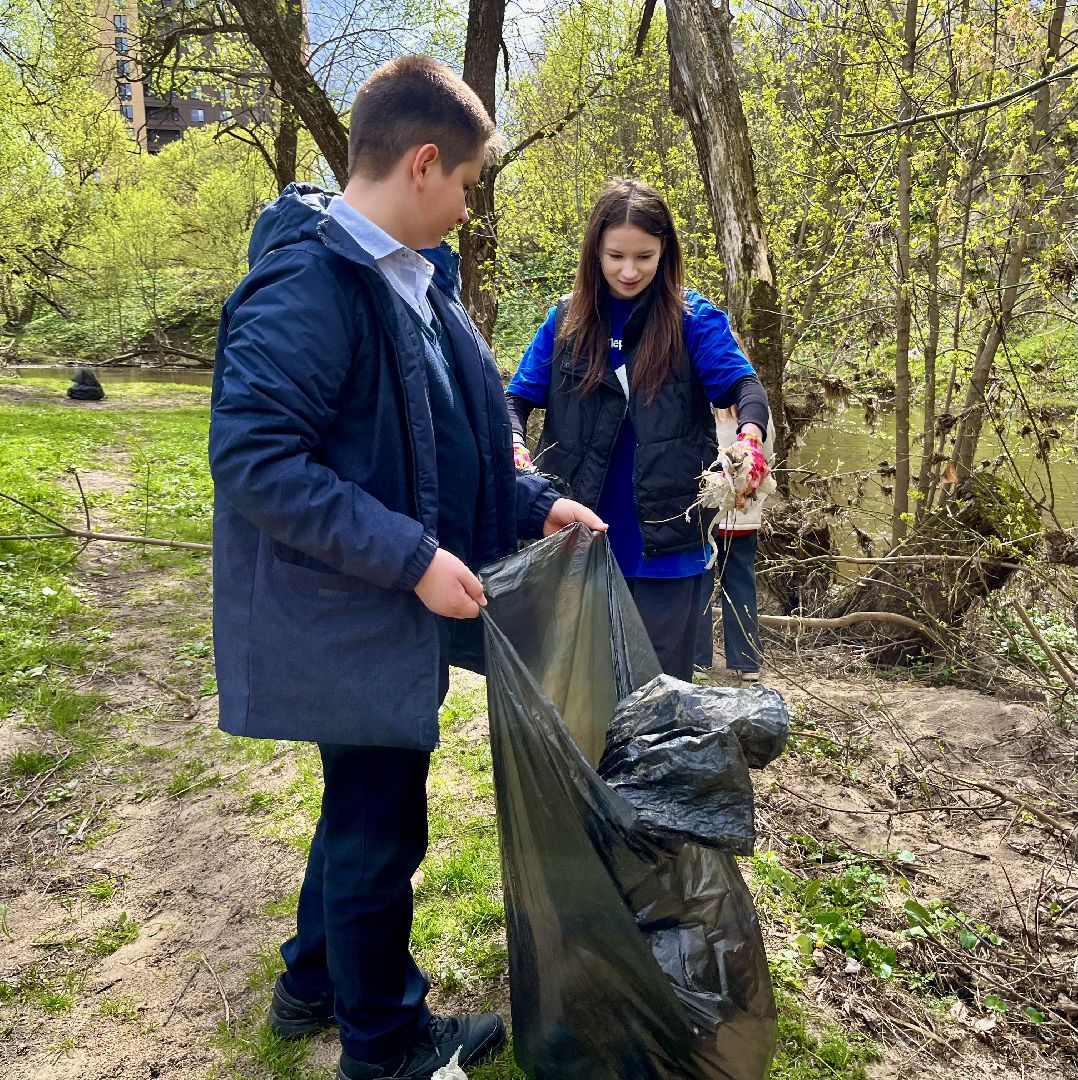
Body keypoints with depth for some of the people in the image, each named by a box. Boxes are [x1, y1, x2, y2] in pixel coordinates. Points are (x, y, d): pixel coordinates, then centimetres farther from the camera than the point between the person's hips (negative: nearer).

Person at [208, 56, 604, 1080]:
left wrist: (533, 504, 8)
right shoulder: (310, 284, -22)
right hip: (346, 621, -10)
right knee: (379, 831, 8)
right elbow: (251, 456, -27)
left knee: (365, 806, 24)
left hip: (385, 612, 10)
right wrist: (411, 555, -27)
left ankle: (316, 982, 47)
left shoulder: (409, 281, 8)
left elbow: (442, 439, 15)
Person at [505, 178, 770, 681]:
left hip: (668, 540, -2)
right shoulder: (566, 319, 4)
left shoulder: (692, 318, -2)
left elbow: (743, 384, -12)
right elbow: (517, 397, 5)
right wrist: (513, 445, -18)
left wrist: (750, 436, -35)